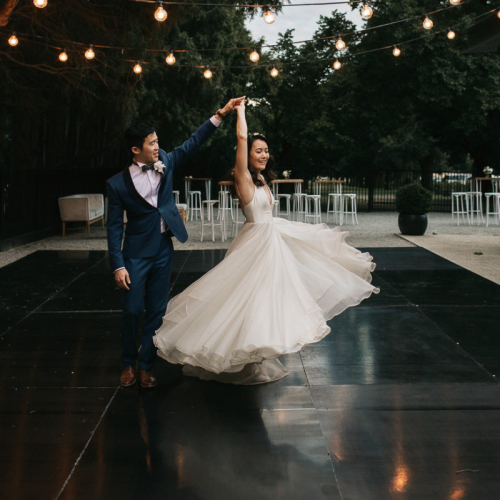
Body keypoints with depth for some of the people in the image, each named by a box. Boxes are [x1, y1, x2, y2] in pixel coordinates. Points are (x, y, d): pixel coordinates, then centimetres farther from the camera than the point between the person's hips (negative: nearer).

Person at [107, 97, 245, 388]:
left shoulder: (165, 163, 0)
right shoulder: (118, 184, -10)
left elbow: (193, 143, 3)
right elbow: (114, 227, -8)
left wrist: (221, 114, -3)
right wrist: (118, 266, -12)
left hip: (164, 251, 4)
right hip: (136, 255, -3)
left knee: (157, 312, 8)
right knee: (132, 310, 4)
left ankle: (146, 366, 21)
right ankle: (129, 364, 25)